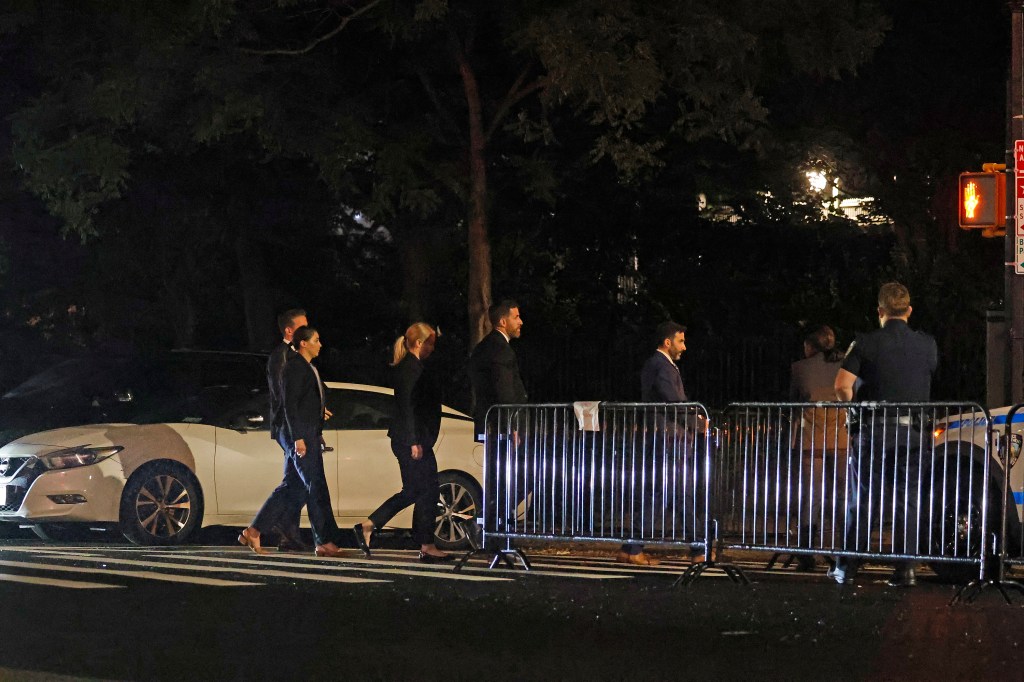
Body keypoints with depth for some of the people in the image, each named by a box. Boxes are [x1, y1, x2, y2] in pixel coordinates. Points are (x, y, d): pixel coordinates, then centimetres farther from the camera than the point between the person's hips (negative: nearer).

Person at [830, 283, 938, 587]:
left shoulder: (865, 343, -5)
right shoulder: (927, 345, 3)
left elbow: (842, 386, -12)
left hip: (873, 432, -2)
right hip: (912, 432, 2)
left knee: (861, 501, 6)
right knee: (908, 502, 7)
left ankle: (847, 568, 7)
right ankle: (905, 569, 3)